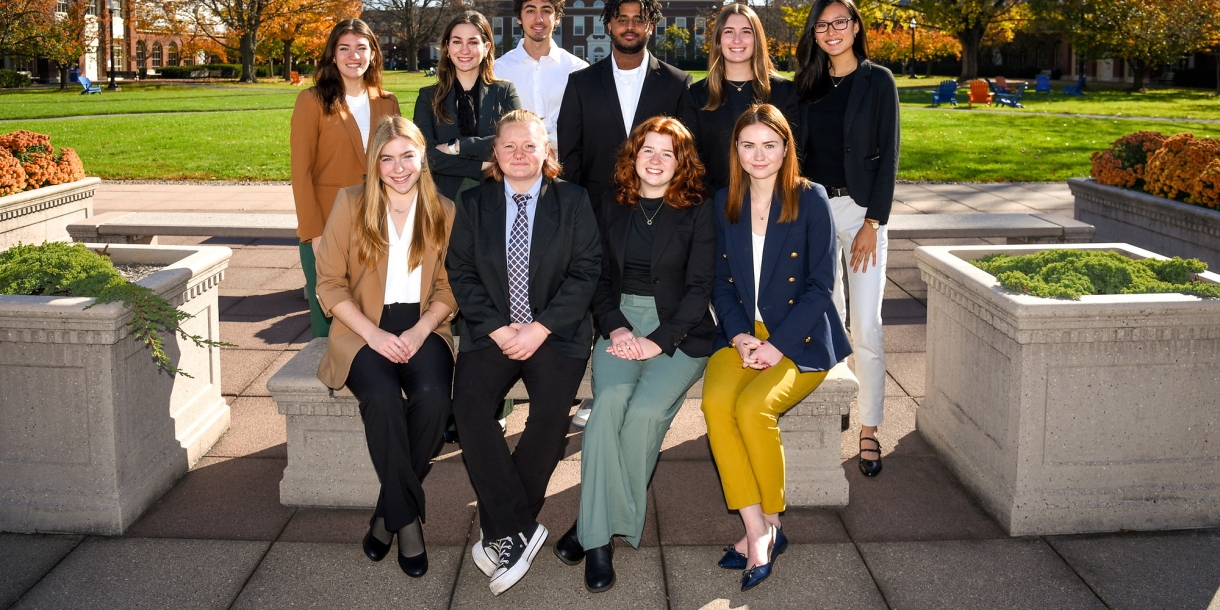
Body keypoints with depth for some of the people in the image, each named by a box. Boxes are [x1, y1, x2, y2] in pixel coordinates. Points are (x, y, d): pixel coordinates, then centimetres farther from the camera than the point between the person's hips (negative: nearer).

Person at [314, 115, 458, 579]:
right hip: (363, 330, -1)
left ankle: (389, 512, -10)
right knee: (382, 397, -32)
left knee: (433, 395, -30)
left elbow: (448, 287, 7)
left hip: (422, 327, 1)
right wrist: (374, 333, -14)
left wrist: (421, 330, -12)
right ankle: (408, 517, -16)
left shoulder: (444, 212, 5)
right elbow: (329, 283, -1)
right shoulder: (350, 203, 1)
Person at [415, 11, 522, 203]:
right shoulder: (428, 97, 3)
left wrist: (458, 146, -15)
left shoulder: (505, 92, 3)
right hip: (445, 198, 0)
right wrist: (483, 166, -16)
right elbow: (427, 155, -9)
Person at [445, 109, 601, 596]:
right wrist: (497, 328, -10)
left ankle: (502, 531, -13)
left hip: (556, 332, -1)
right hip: (492, 332, 2)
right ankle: (520, 529, -19)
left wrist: (541, 327, -13)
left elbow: (586, 270, -2)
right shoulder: (473, 204, 12)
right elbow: (461, 273, 5)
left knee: (552, 406, -28)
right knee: (469, 403, -25)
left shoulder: (572, 201, 7)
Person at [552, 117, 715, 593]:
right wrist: (615, 327, -5)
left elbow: (699, 288, -3)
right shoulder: (612, 204, 13)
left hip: (678, 330, -2)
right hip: (620, 323, 2)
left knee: (645, 410, -28)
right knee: (610, 398, -28)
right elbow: (600, 276, 13)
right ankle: (599, 536, -23)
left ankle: (596, 525, -12)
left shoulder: (696, 211, 3)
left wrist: (656, 341, -14)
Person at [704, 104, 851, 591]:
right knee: (716, 402, -26)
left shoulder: (810, 200, -4)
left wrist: (778, 345, -16)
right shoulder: (724, 203, 8)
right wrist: (739, 335, -9)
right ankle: (758, 531, -19)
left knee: (752, 408, -28)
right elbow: (721, 281, 9)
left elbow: (820, 285, -7)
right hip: (742, 334, 4)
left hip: (800, 338, -3)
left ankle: (769, 524, -6)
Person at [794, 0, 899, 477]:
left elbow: (888, 156, -5)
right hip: (813, 208, 4)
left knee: (866, 327, -7)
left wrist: (872, 223, -11)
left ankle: (869, 428, 1)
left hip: (860, 209, -4)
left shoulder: (878, 81, -1)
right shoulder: (808, 84, 10)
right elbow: (801, 151, 12)